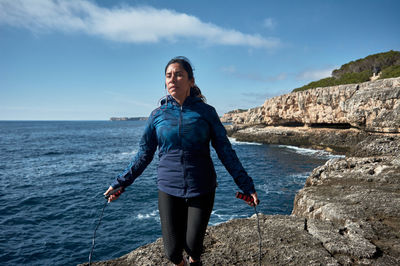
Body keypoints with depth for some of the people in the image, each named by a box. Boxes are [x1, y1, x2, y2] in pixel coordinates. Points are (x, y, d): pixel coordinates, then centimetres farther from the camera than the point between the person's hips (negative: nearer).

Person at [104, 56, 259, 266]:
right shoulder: (157, 115, 1)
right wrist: (121, 183, 9)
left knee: (193, 246, 4)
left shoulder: (206, 112, -3)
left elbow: (226, 152, 0)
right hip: (169, 190, 1)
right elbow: (144, 155, 9)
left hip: (201, 189, -1)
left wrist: (246, 185, -3)